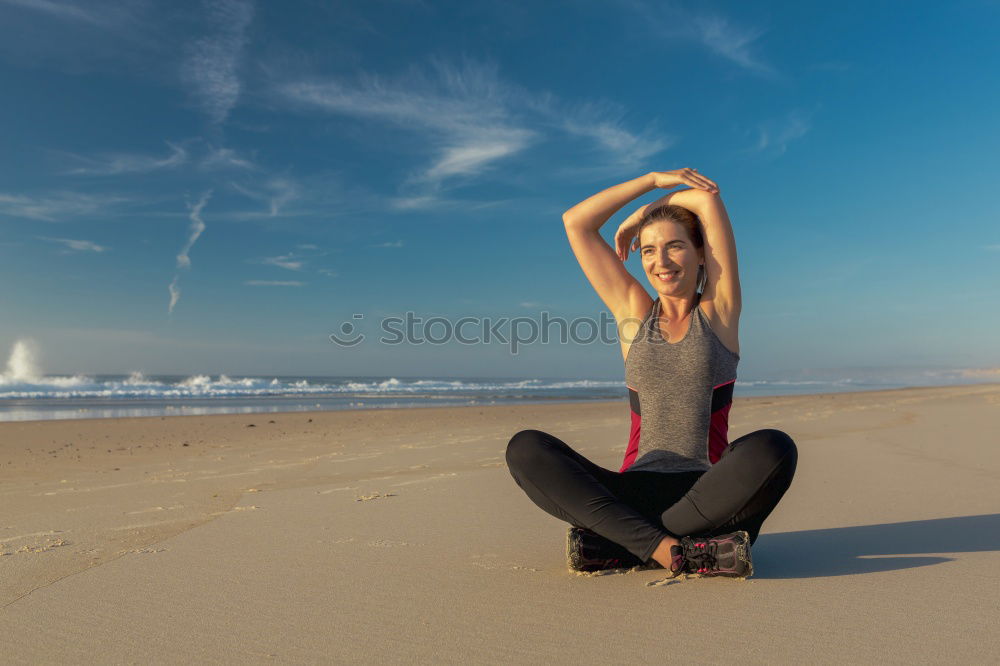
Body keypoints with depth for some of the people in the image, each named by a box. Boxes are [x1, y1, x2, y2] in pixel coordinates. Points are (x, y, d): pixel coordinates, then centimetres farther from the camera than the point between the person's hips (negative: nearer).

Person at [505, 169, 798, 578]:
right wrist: (656, 179, 10)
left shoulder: (719, 310, 8)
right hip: (637, 494, 1)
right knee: (525, 449, -21)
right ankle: (674, 550, -30)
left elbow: (708, 197, 0)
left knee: (774, 449, -33)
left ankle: (614, 545, -24)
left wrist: (640, 215, 13)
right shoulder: (634, 313, 11)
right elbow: (575, 222, 8)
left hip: (707, 493, -1)